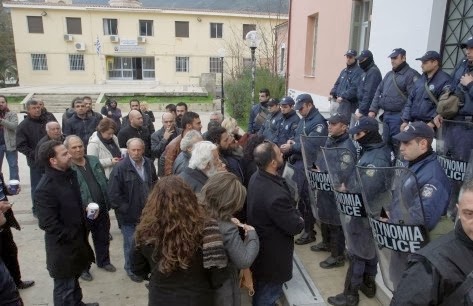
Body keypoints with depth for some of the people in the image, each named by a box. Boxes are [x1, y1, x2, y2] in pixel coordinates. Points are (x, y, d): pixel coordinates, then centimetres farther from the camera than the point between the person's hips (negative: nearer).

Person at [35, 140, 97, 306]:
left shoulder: (68, 174, 0)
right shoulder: (46, 188, -27)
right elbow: (48, 224, -27)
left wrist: (85, 210, 3)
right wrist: (72, 236, -18)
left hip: (76, 240, 8)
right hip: (63, 247, -8)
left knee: (73, 278, 29)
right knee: (64, 287, 12)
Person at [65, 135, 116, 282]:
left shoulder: (94, 160, 3)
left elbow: (104, 182, 10)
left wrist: (108, 202, 8)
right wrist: (85, 207, -27)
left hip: (102, 209, 6)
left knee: (103, 238, 23)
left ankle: (103, 261, 45)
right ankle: (83, 268, 35)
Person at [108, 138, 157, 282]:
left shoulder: (149, 164, -1)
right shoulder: (120, 168, -16)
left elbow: (155, 184, 13)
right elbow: (113, 194, -15)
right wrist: (127, 210, -15)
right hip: (129, 215, -4)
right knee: (131, 244, 10)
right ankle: (131, 269, 33)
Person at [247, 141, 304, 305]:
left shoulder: (256, 177, -8)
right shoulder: (276, 195, -39)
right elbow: (295, 227, -24)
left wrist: (293, 215, -3)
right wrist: (300, 221, -4)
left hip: (259, 246, 9)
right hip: (272, 254, -8)